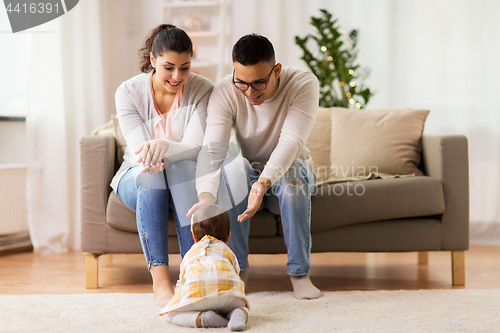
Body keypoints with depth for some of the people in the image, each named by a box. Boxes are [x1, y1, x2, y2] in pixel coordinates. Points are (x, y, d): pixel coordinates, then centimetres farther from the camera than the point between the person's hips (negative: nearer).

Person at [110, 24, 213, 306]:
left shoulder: (203, 90, -12)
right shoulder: (129, 92, -11)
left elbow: (196, 147, -24)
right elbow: (140, 150, -19)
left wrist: (164, 146, -46)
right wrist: (150, 160, -45)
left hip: (185, 184, 0)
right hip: (137, 183, 0)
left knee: (184, 165, -35)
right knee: (150, 173, -35)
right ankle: (160, 280, -43)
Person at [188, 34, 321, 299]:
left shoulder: (303, 84, -23)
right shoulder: (224, 93, -19)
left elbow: (292, 141, -36)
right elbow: (212, 149, -30)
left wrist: (265, 182, -53)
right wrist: (206, 196, -49)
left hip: (285, 177, -1)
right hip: (246, 179, 1)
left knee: (293, 169, -36)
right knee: (234, 164, -33)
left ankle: (299, 272, -25)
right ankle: (237, 268, -25)